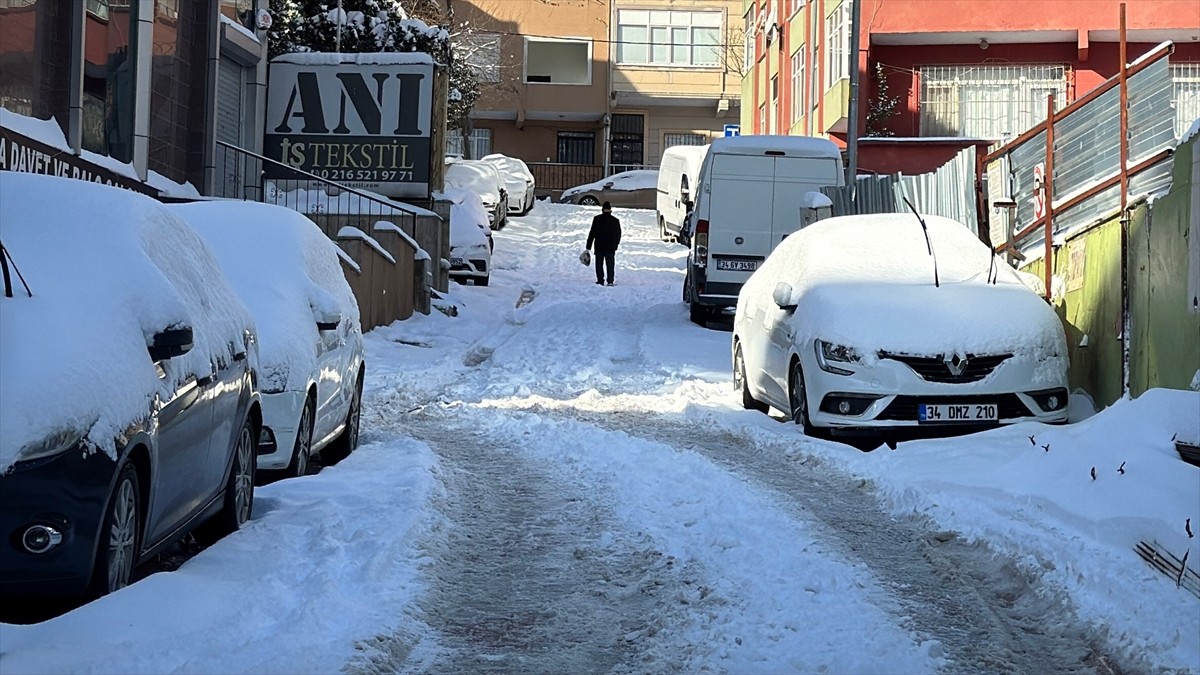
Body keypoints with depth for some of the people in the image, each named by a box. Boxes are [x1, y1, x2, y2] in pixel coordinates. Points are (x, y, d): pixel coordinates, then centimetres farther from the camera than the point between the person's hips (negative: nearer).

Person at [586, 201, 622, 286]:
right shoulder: (615, 220, 1)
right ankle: (610, 281, -1)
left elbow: (592, 233, -3)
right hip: (611, 247, 1)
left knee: (599, 264, 5)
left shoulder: (597, 219, -4)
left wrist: (588, 247, 1)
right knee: (610, 265, 5)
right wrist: (615, 245, 21)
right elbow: (618, 235, 8)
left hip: (599, 246, -1)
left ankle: (600, 281, 1)